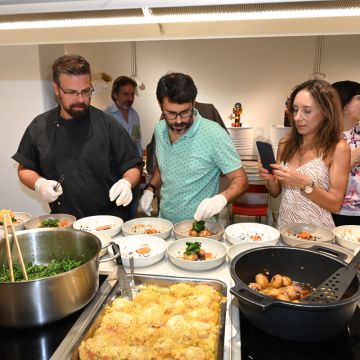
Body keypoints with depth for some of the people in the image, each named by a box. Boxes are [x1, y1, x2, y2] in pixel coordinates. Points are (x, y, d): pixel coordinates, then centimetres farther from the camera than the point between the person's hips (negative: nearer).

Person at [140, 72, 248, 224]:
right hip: (164, 221, 4)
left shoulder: (214, 134, -18)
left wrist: (222, 198, -30)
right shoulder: (159, 130, 2)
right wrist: (150, 188, 2)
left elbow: (240, 180, -12)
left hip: (198, 226, -4)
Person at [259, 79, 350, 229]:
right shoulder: (286, 143, 4)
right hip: (284, 227, 3)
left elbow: (335, 204, -7)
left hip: (316, 232, -3)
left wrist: (304, 183, -19)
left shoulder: (339, 148, -7)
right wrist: (270, 179, -8)